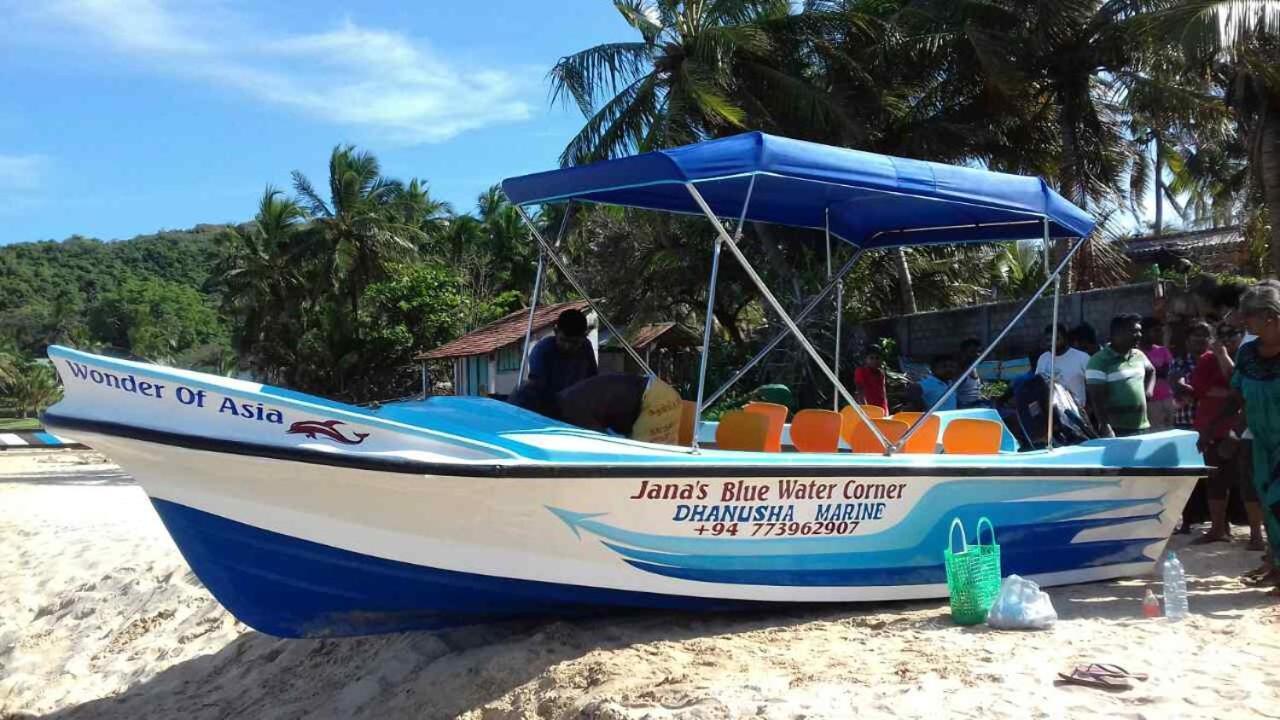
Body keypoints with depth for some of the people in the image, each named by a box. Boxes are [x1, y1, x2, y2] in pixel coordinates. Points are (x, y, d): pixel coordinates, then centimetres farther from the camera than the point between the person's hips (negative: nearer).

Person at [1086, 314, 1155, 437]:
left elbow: (1151, 371, 35)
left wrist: (1148, 390, 16)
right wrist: (1105, 427, -23)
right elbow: (1097, 399, -15)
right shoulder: (1100, 361, -11)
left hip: (1142, 427, 8)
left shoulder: (1139, 355, 12)